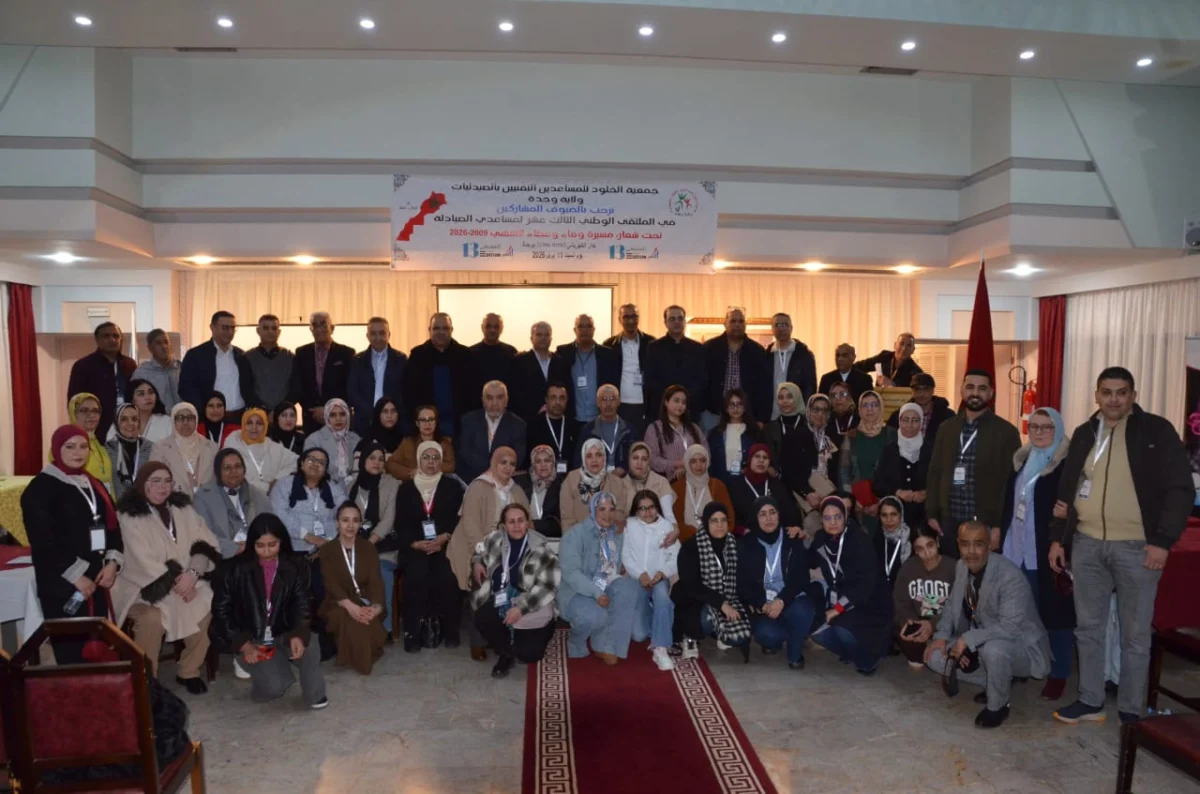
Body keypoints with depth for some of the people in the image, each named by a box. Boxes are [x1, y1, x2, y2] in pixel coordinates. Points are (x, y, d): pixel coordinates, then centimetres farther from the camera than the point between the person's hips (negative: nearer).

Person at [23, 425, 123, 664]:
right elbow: (43, 542, -13)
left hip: (96, 581, 7)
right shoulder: (40, 488, -6)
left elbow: (112, 526, 16)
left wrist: (112, 562, -1)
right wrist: (75, 575, -14)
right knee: (72, 654, -7)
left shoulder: (94, 485, 16)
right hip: (61, 586, -7)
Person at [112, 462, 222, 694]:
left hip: (184, 582, 4)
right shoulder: (130, 515, -6)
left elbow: (205, 544, 0)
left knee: (208, 607, -22)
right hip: (143, 586, -4)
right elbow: (143, 560, -15)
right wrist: (174, 582, -20)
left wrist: (192, 573, -18)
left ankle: (188, 671, -2)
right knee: (153, 618, -33)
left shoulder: (182, 507, 8)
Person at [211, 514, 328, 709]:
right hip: (251, 639, -1)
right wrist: (242, 644, -13)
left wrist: (298, 634, -21)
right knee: (275, 685, -22)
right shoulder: (235, 568, -11)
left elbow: (302, 604, -2)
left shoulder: (296, 565, -5)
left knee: (310, 655, -29)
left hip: (284, 634, 2)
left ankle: (314, 695, 2)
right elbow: (221, 609, -5)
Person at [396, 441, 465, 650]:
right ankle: (414, 631, -18)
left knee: (447, 577, -28)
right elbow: (401, 524, 6)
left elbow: (459, 519, 1)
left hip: (445, 545, 0)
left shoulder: (452, 486, 9)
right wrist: (417, 544, -12)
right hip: (415, 547, 1)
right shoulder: (406, 489, 11)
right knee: (417, 576, -29)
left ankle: (449, 629, -13)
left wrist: (443, 539, -15)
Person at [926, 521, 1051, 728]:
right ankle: (999, 683, 12)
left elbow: (1010, 628, -35)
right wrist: (942, 635, -9)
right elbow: (952, 604, 7)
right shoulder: (961, 567, -5)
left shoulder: (1011, 578, -29)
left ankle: (997, 706, -10)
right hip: (982, 643, 8)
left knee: (993, 649, -40)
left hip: (1021, 646, -7)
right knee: (935, 657, -5)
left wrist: (968, 639, -34)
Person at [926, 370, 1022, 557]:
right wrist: (931, 513, 6)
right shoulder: (946, 428, 9)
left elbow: (1010, 483, -6)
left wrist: (999, 525, -10)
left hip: (986, 523, -3)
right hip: (949, 522, 4)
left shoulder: (1006, 432, -3)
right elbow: (935, 472, 11)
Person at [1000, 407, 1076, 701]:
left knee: (1054, 612, 3)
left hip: (1047, 552, -6)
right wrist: (1001, 535, 14)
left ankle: (1059, 674, 16)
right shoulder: (1021, 460, 12)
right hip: (1017, 551, 6)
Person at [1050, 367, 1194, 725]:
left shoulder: (1157, 431, -4)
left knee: (1135, 635, 6)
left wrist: (1162, 540, -13)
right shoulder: (1083, 434, 9)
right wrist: (1057, 537, 10)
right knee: (1088, 628, 11)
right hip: (1086, 545, 4)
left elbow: (1180, 490, -6)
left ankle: (1131, 711, 18)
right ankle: (1090, 701, 23)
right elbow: (1066, 489, 14)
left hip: (1137, 547, -4)